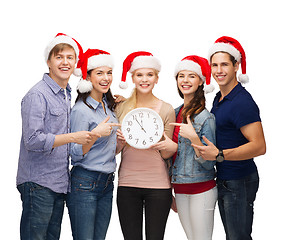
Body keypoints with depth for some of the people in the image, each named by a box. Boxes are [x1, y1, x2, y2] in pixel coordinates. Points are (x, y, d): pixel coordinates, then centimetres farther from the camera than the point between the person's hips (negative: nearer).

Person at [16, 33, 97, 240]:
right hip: (38, 183, -8)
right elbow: (32, 140, -19)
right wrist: (73, 137, -19)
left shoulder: (67, 95, 15)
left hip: (59, 183, 8)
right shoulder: (37, 95, -12)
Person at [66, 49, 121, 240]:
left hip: (107, 183, 8)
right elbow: (75, 154, -14)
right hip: (85, 183, -7)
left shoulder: (109, 106, 11)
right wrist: (96, 133, -25)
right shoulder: (81, 110, -13)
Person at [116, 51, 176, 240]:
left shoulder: (166, 109, 1)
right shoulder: (122, 107, 5)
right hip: (127, 184, 1)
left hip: (158, 185, -1)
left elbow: (166, 154, 3)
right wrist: (120, 140, -9)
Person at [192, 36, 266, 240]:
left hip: (239, 181, -9)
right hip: (223, 179, 9)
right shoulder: (219, 99, 12)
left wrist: (219, 155, -29)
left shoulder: (242, 102, -19)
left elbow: (259, 146, -26)